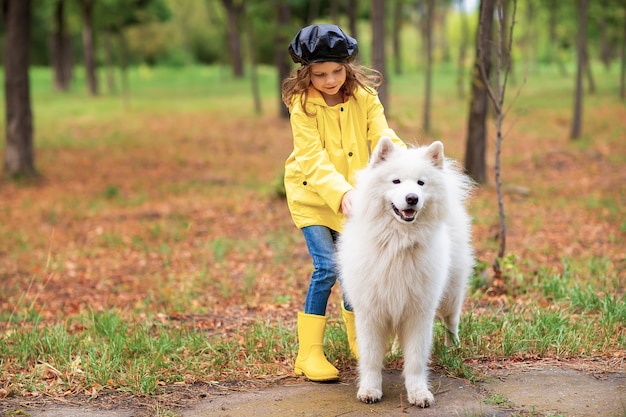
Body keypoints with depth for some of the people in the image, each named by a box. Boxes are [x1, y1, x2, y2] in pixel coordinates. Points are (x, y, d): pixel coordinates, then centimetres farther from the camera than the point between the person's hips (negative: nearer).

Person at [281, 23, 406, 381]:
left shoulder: (364, 96, -9)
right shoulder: (302, 104, -19)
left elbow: (382, 136, -18)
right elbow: (314, 160, -27)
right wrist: (341, 195, -41)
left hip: (354, 194, 4)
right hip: (313, 194, -3)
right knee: (327, 268, -14)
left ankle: (358, 338, 31)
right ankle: (309, 352, -4)